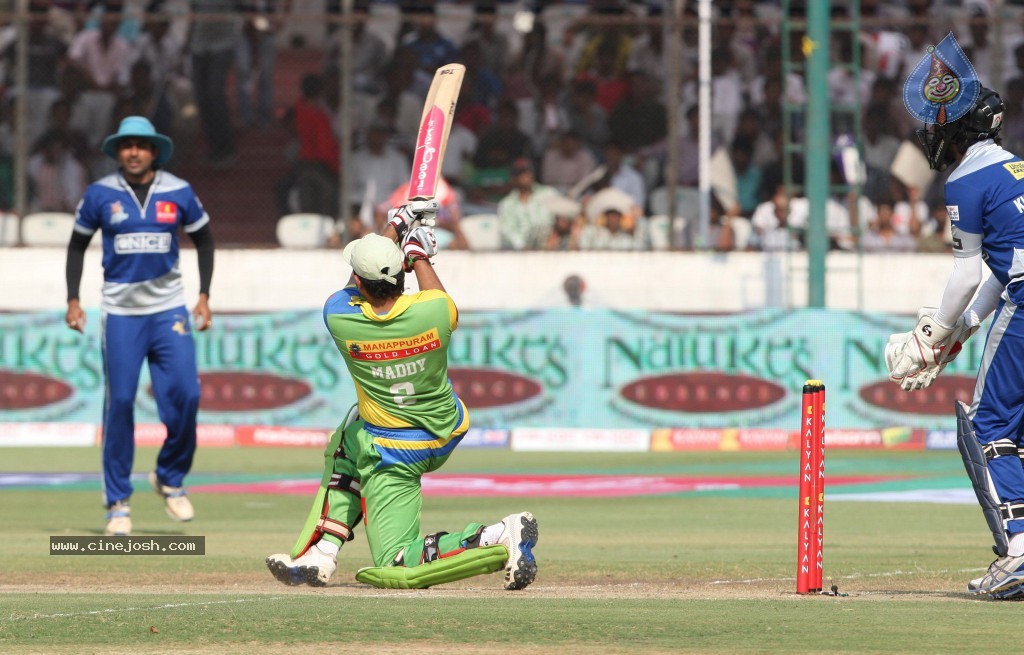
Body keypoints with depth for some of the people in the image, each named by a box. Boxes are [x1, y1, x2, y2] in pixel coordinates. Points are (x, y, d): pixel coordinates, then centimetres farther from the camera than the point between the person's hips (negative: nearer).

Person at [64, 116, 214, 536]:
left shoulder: (179, 193, 0)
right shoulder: (101, 194, -1)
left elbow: (204, 239, 13)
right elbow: (77, 245, 10)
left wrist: (204, 296, 6)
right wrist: (73, 300, 2)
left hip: (169, 310, 1)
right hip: (120, 311, -1)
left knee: (185, 395, -10)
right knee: (119, 402, -5)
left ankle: (170, 478, 14)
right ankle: (118, 502, 3)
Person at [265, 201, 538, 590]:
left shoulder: (339, 317, -21)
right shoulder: (433, 311, -19)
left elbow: (356, 282, 2)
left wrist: (395, 225, 14)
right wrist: (419, 254, 20)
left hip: (393, 456, -5)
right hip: (446, 434, 5)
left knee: (397, 567, -2)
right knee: (348, 441, 32)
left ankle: (499, 541, -22)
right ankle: (320, 555, 23)